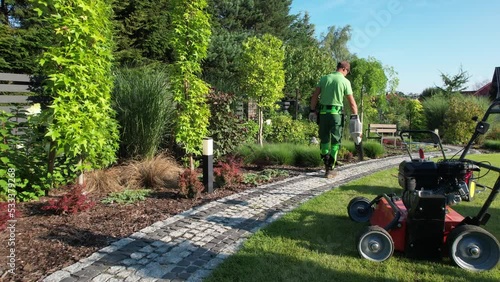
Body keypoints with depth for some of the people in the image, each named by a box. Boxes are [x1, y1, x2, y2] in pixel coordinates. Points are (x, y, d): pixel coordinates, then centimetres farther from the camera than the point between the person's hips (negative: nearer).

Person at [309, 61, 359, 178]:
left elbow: (314, 96, 4)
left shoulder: (324, 78, 7)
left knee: (324, 139, 14)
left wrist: (312, 111, 10)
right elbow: (352, 102, -3)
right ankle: (330, 169, 5)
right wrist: (356, 117, 3)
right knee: (335, 141, 5)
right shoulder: (345, 81, -2)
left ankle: (326, 164, 19)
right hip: (336, 113, -3)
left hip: (323, 112, 3)